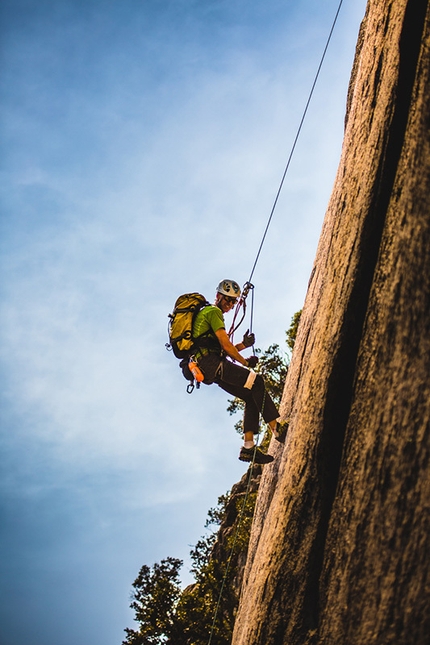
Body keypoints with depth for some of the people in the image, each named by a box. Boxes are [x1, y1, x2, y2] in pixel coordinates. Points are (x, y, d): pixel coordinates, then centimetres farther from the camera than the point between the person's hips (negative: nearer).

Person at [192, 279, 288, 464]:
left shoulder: (206, 314, 30)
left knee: (252, 397, 4)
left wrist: (243, 345, 11)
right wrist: (245, 362, 1)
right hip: (212, 363, -10)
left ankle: (248, 447, -2)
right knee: (257, 382, -18)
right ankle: (277, 428, -25)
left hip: (211, 369, 10)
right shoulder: (213, 312, -2)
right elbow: (226, 345, -10)